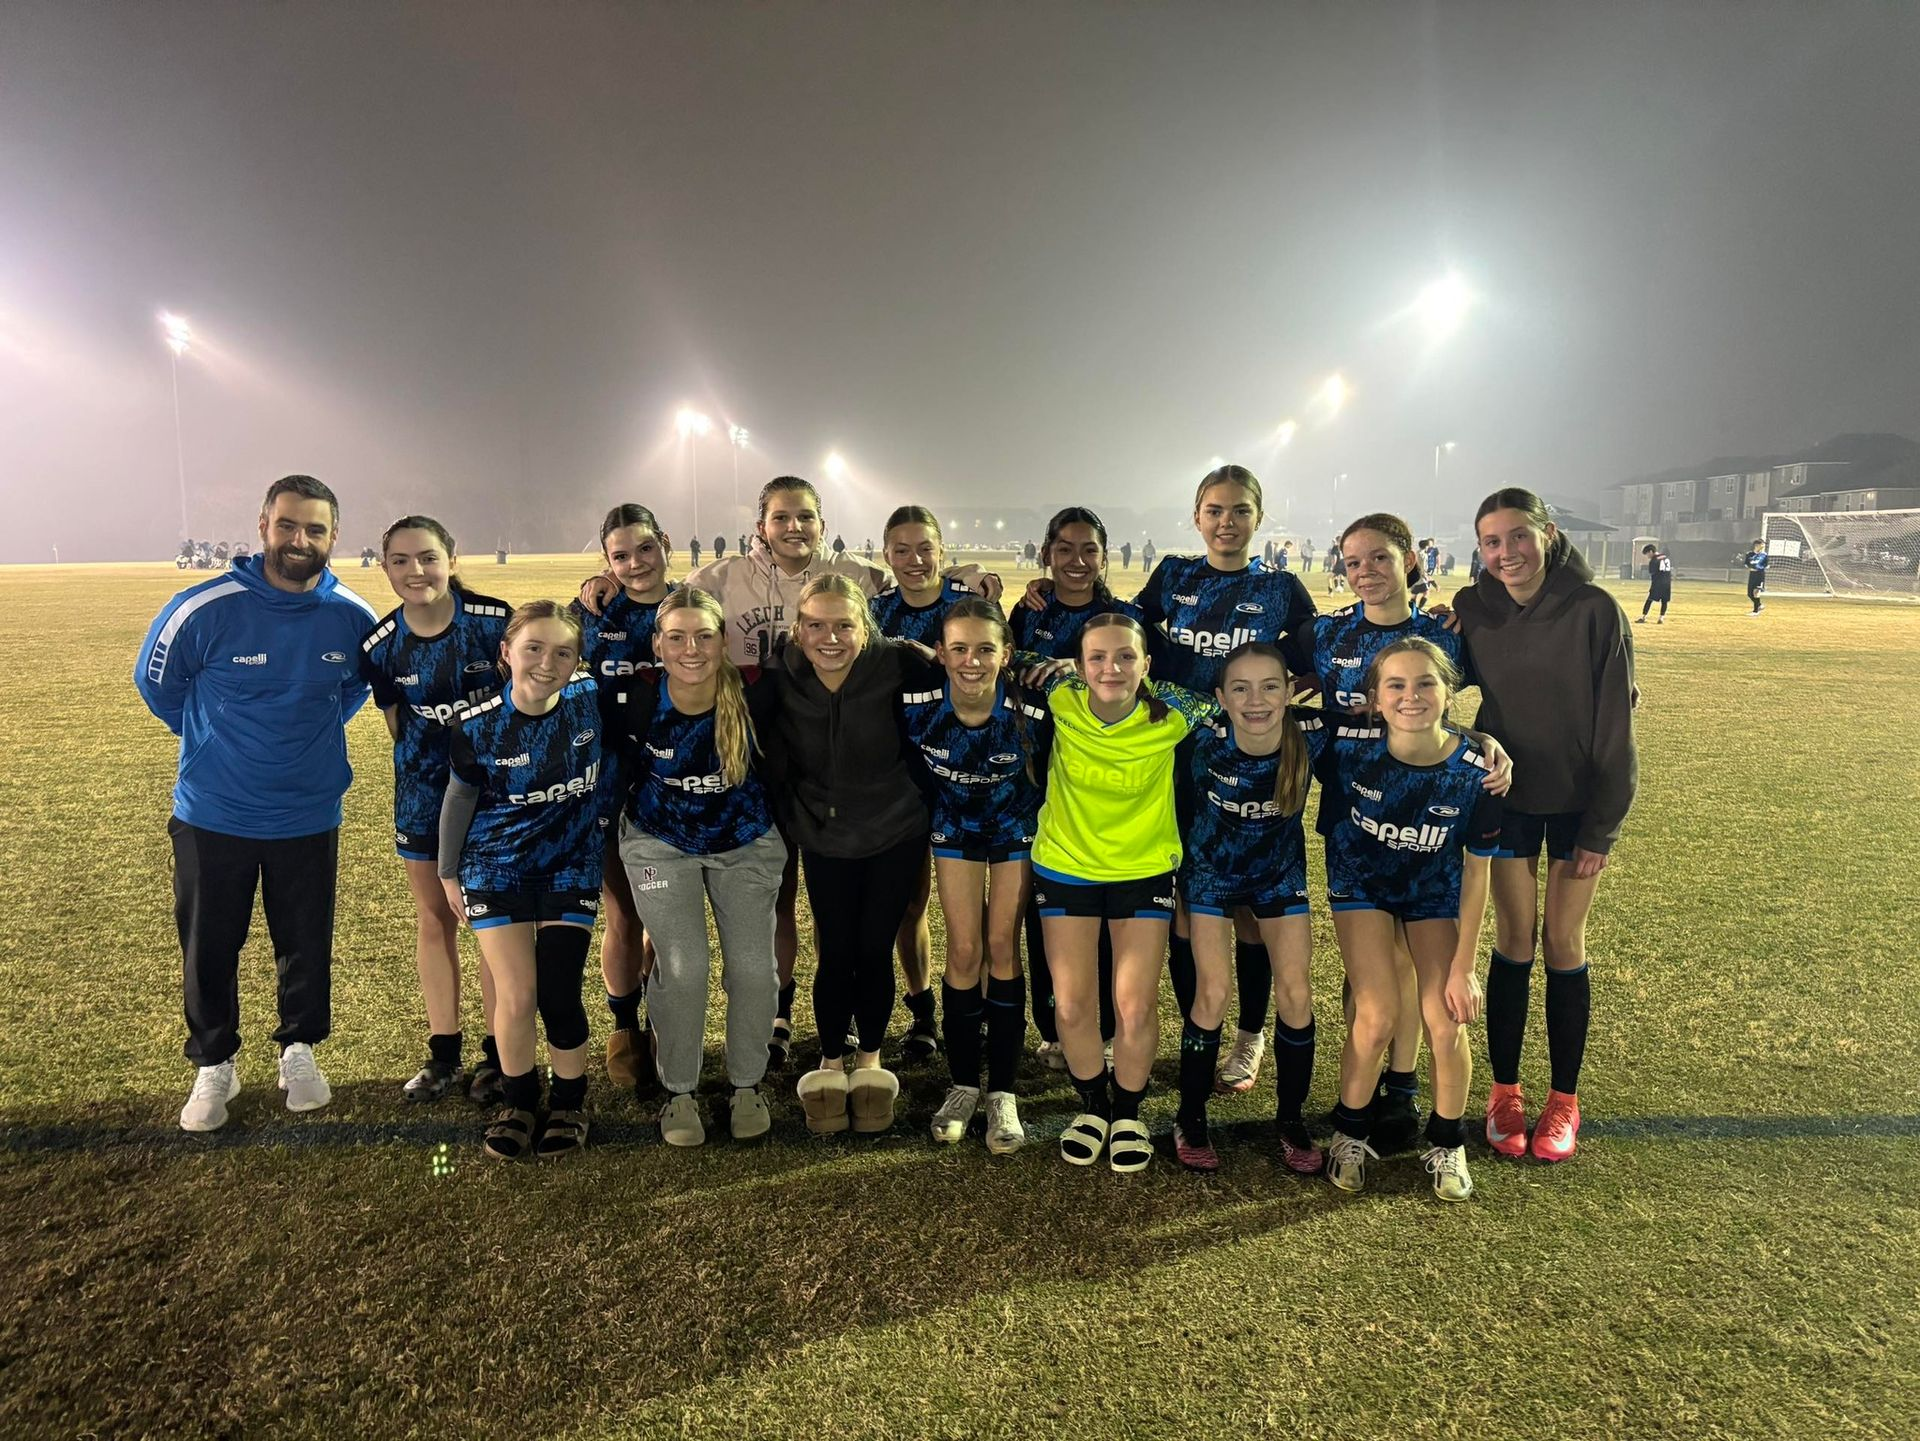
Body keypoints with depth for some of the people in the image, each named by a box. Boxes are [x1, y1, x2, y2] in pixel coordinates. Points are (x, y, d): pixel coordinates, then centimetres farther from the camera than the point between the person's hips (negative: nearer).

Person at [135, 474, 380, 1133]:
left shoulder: (355, 618, -9)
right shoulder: (204, 608, -17)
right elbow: (155, 682, 2)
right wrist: (218, 743, 11)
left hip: (310, 817, 2)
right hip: (212, 816, -1)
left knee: (306, 943, 13)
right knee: (208, 948, 11)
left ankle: (299, 1051, 35)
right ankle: (214, 1066, 31)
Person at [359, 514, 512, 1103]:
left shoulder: (494, 620, -15)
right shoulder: (380, 644, -5)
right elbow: (398, 723, 8)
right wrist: (430, 761, 2)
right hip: (423, 793, 3)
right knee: (434, 920, 12)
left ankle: (497, 1052, 20)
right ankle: (443, 1053, 26)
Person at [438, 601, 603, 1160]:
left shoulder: (592, 701, -15)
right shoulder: (478, 726, -15)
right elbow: (459, 799, 1)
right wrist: (448, 872, 9)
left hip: (570, 869, 0)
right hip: (496, 870, 0)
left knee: (559, 995, -1)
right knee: (516, 996, -3)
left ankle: (570, 1102, 24)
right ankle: (517, 1100, 25)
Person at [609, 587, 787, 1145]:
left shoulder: (754, 692, -21)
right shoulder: (634, 696, -22)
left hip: (746, 843, 1)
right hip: (660, 843, -1)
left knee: (753, 967, -6)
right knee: (684, 966, -12)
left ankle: (747, 1087, 17)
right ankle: (679, 1092, 11)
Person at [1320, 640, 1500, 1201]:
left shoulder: (1474, 770, -26)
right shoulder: (1350, 742, -29)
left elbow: (1476, 871, -15)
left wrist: (1464, 965, -12)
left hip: (1434, 891, 1)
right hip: (1361, 883, -1)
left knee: (1446, 1023, -8)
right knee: (1377, 1016, -12)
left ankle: (1447, 1145, 20)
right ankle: (1349, 1134, 14)